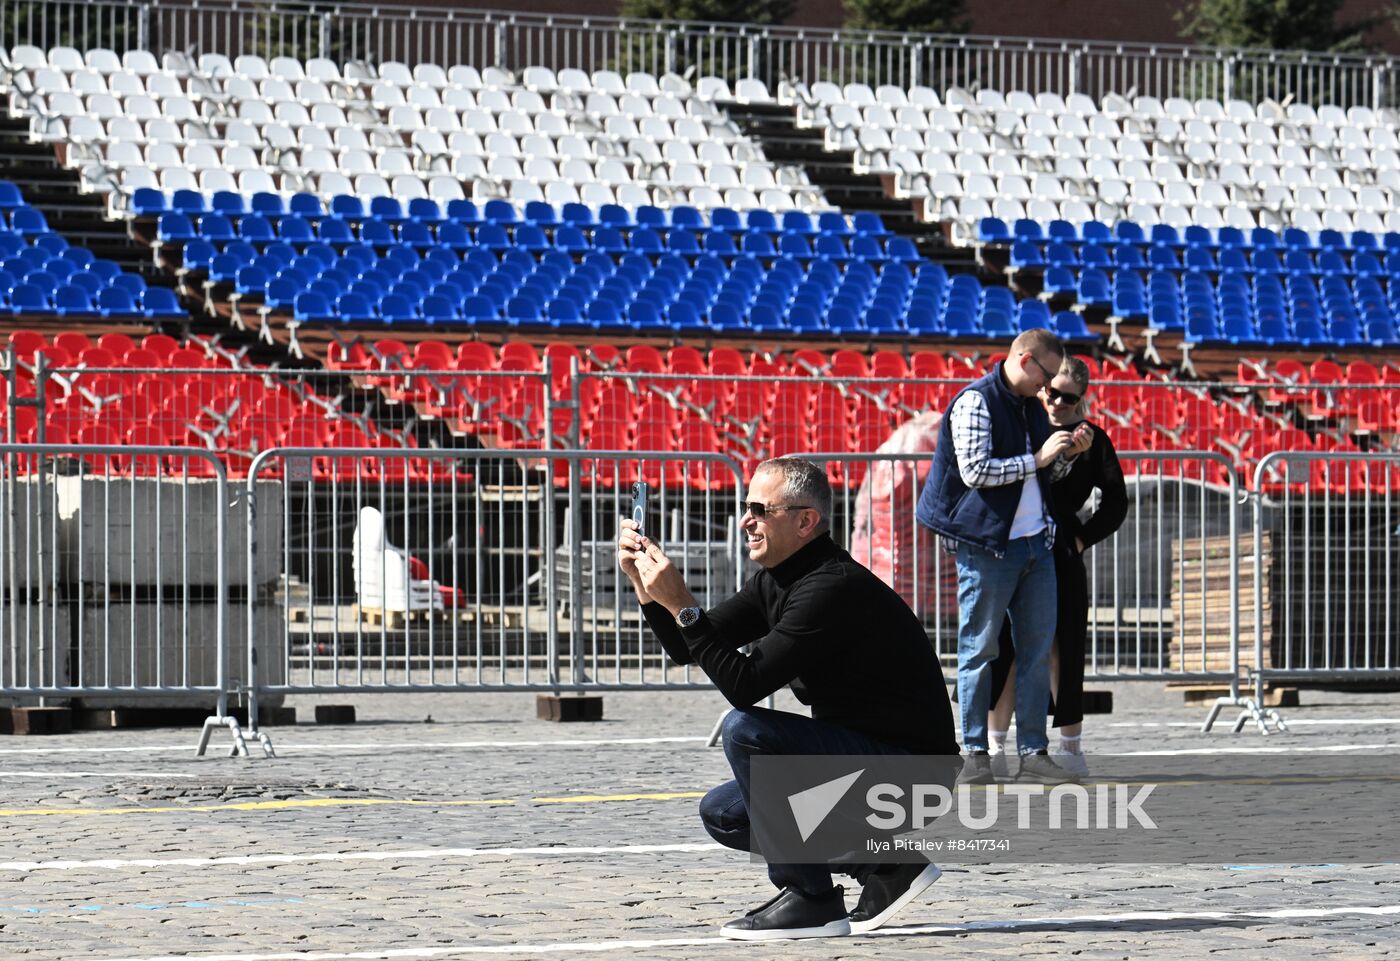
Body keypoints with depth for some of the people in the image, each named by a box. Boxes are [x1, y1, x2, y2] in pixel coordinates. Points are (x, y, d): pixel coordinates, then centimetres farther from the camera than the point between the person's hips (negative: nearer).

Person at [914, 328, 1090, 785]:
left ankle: (1034, 752, 9)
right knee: (979, 649, -1)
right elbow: (975, 472, -18)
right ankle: (975, 755, 3)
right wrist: (1037, 459, -15)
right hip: (987, 545, -8)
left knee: (1038, 648, 6)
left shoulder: (1033, 408, 16)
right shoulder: (975, 402, -9)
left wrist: (1066, 454, 5)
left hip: (1035, 542, 8)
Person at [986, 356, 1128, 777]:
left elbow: (1115, 502, 5)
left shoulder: (1090, 439, 6)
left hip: (1060, 557, -1)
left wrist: (1080, 541, -4)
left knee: (1060, 650, -1)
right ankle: (995, 746, 5)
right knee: (1005, 648, 0)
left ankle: (1070, 746, 6)